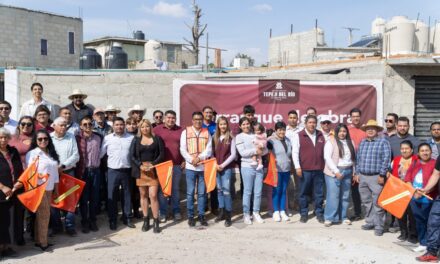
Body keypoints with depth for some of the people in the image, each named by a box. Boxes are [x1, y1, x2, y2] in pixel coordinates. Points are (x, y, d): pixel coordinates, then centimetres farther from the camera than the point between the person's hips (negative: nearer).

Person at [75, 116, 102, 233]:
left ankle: (93, 220, 22)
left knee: (94, 197, 9)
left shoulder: (98, 138, 7)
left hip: (95, 170, 3)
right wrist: (79, 170, -9)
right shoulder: (77, 138, -5)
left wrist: (97, 164, 9)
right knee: (83, 198, 5)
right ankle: (84, 222, 17)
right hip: (83, 171, -3)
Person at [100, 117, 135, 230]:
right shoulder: (107, 138, 1)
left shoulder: (131, 138, 1)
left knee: (127, 194, 10)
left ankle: (126, 218, 22)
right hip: (113, 171, 0)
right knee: (111, 195, 5)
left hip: (127, 170, 1)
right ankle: (112, 220, 16)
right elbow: (101, 153, 4)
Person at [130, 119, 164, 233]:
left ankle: (156, 221, 0)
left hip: (153, 170, -2)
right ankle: (146, 220, 15)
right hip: (140, 170, 2)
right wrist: (140, 165, -12)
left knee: (153, 195, -8)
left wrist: (153, 164, -11)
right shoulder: (136, 140, 8)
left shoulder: (157, 139, 6)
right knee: (143, 195, 6)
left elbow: (161, 154, 2)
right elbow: (132, 155, 3)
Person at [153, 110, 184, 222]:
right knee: (162, 189, 4)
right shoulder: (157, 129, 0)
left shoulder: (181, 130, 5)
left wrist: (184, 160, 4)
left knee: (175, 188, 9)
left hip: (177, 165, 1)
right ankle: (163, 212, 14)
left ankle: (176, 211, 21)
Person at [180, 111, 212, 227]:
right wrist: (191, 160, -15)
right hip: (190, 167, -1)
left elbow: (209, 150, 0)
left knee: (202, 193, 6)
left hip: (204, 167, 1)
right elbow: (183, 149, -2)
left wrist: (199, 158, -15)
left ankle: (201, 215, 16)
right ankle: (190, 216, 13)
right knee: (190, 193, 3)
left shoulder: (207, 133, 6)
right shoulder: (186, 132, 3)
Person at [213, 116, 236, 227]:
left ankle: (228, 216, -3)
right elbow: (213, 153, 10)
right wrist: (215, 165, -4)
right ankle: (221, 212, 18)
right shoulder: (215, 137, 10)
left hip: (227, 167, -4)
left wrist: (223, 165, -11)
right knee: (219, 190, 8)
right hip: (216, 167, 4)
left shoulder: (231, 138, -2)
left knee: (226, 190, -8)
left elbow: (233, 154, -6)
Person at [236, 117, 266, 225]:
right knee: (247, 192, 2)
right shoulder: (239, 137, 1)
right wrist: (255, 151, -14)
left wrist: (261, 151, -13)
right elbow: (242, 152, -10)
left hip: (259, 166, 3)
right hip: (247, 167, -3)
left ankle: (256, 213, 19)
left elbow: (266, 149, 8)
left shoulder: (256, 135, 11)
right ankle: (246, 214, 12)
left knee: (258, 192, 7)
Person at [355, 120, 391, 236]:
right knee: (366, 202, 13)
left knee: (377, 203, -5)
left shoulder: (383, 142, -4)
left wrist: (382, 175, -14)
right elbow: (358, 158, 17)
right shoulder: (362, 142, 15)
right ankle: (370, 222, 24)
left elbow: (386, 159, -10)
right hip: (362, 176, 6)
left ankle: (379, 226, 2)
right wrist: (357, 173, 11)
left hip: (376, 177, -6)